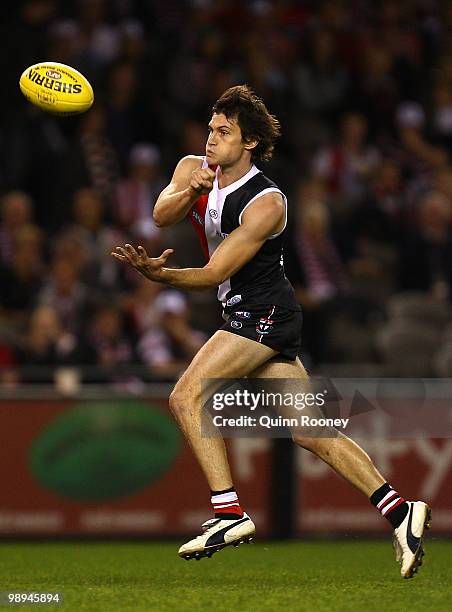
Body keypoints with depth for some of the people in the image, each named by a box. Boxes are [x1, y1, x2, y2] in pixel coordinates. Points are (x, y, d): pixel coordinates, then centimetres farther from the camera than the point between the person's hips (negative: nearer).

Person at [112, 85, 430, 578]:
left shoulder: (267, 204, -18)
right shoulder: (194, 170, 4)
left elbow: (213, 274, -21)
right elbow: (161, 215, -14)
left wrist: (159, 274, -35)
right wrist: (189, 193, -33)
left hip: (265, 314, -8)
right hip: (247, 317, 8)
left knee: (186, 397, -18)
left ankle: (230, 514, -21)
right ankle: (397, 510, 4)